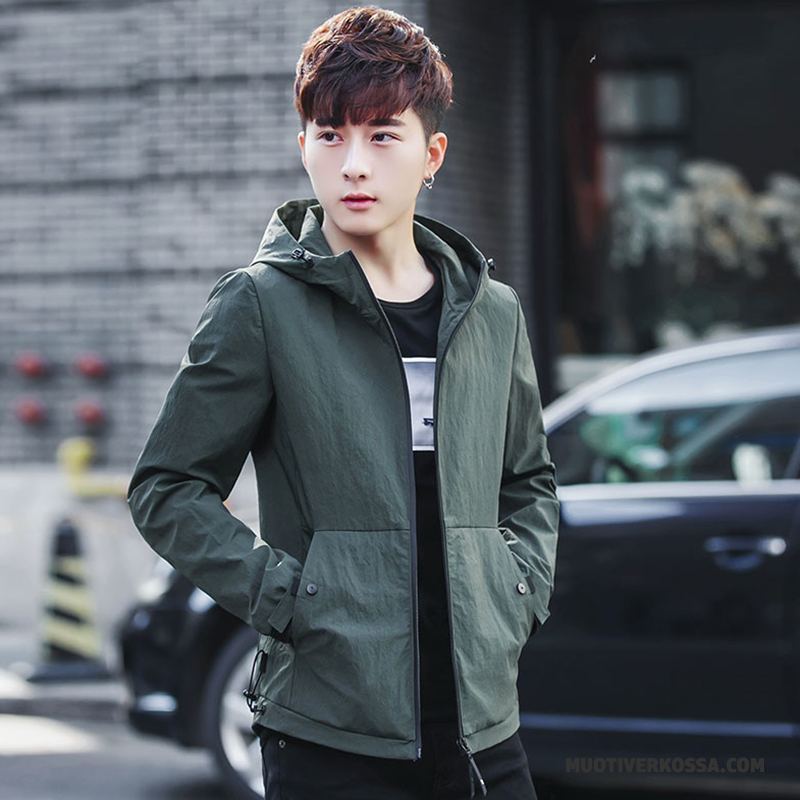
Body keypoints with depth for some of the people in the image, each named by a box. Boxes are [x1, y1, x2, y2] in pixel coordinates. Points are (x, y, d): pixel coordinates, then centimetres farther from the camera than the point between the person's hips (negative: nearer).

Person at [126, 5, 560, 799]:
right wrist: (288, 598, -9)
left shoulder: (492, 312, 10)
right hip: (332, 734, -4)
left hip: (483, 726, 4)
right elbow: (166, 489, -1)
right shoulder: (261, 304, -4)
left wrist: (520, 591, 8)